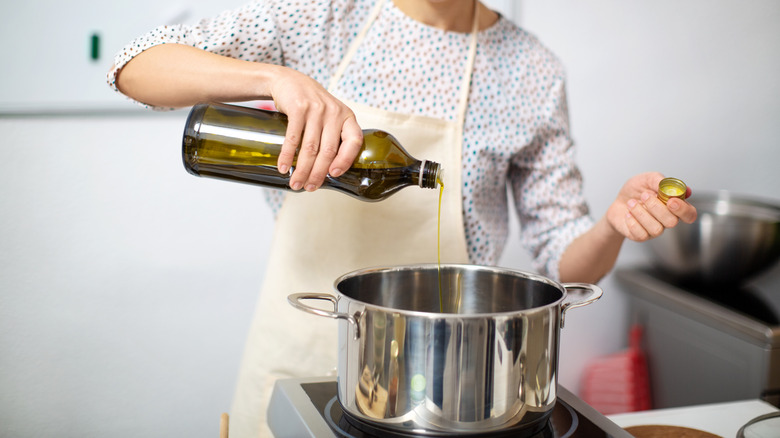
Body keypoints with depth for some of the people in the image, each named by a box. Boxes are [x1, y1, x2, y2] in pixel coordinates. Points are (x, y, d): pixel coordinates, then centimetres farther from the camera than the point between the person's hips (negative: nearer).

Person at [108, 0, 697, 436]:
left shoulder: (532, 72, -4)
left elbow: (567, 261, 1)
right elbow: (135, 67, -12)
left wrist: (615, 224, -22)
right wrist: (277, 77, -29)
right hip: (297, 357, 0)